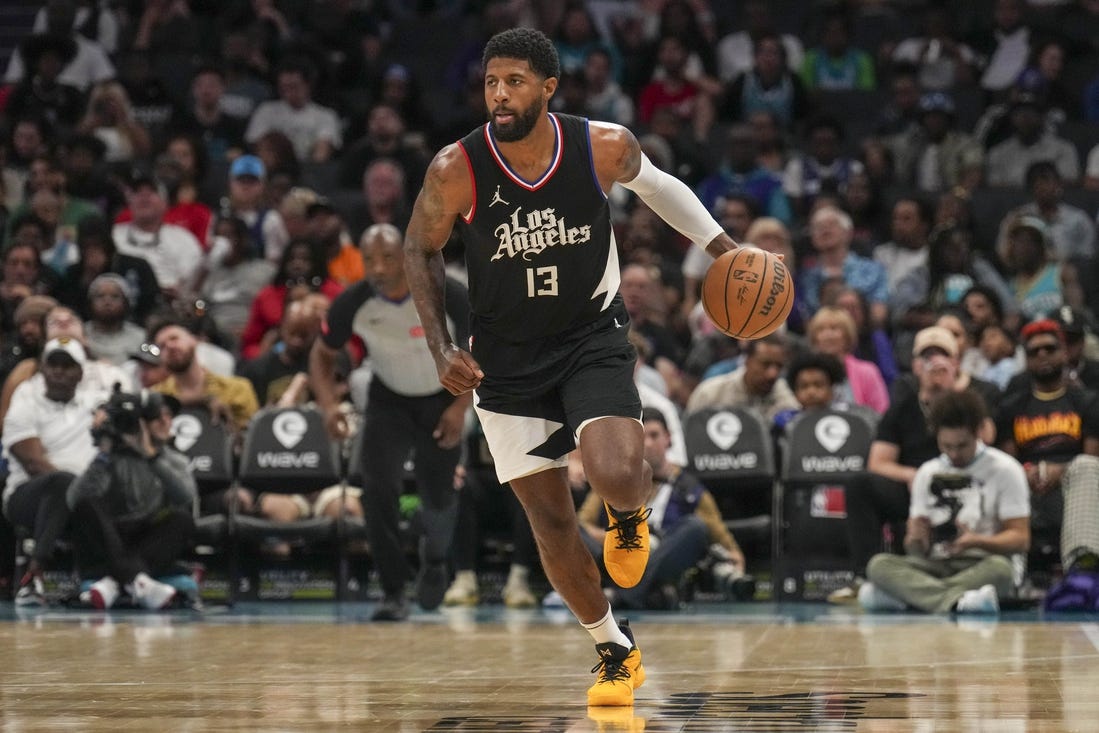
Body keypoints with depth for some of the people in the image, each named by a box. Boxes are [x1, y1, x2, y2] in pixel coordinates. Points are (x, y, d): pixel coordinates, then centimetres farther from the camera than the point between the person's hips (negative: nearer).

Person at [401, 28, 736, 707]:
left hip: (594, 338, -1)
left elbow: (655, 184, 8)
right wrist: (442, 349, -8)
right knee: (550, 518, 3)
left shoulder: (604, 147, -16)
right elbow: (420, 250, 0)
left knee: (617, 477, -25)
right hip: (507, 359, 1)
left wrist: (723, 247, 5)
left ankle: (630, 516, 15)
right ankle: (616, 650, 24)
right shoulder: (456, 171, -18)